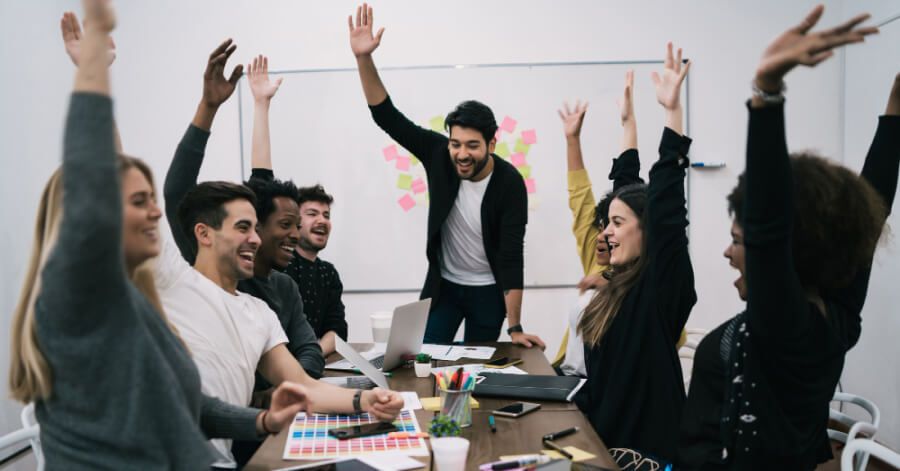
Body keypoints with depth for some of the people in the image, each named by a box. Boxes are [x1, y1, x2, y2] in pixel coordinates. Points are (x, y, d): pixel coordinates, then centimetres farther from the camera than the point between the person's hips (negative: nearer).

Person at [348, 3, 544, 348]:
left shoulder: (509, 182, -23)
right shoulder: (439, 155, -16)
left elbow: (512, 256, -24)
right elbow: (387, 117, -16)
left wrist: (516, 328, -25)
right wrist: (364, 58, -30)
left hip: (488, 290, -2)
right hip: (443, 284, 2)